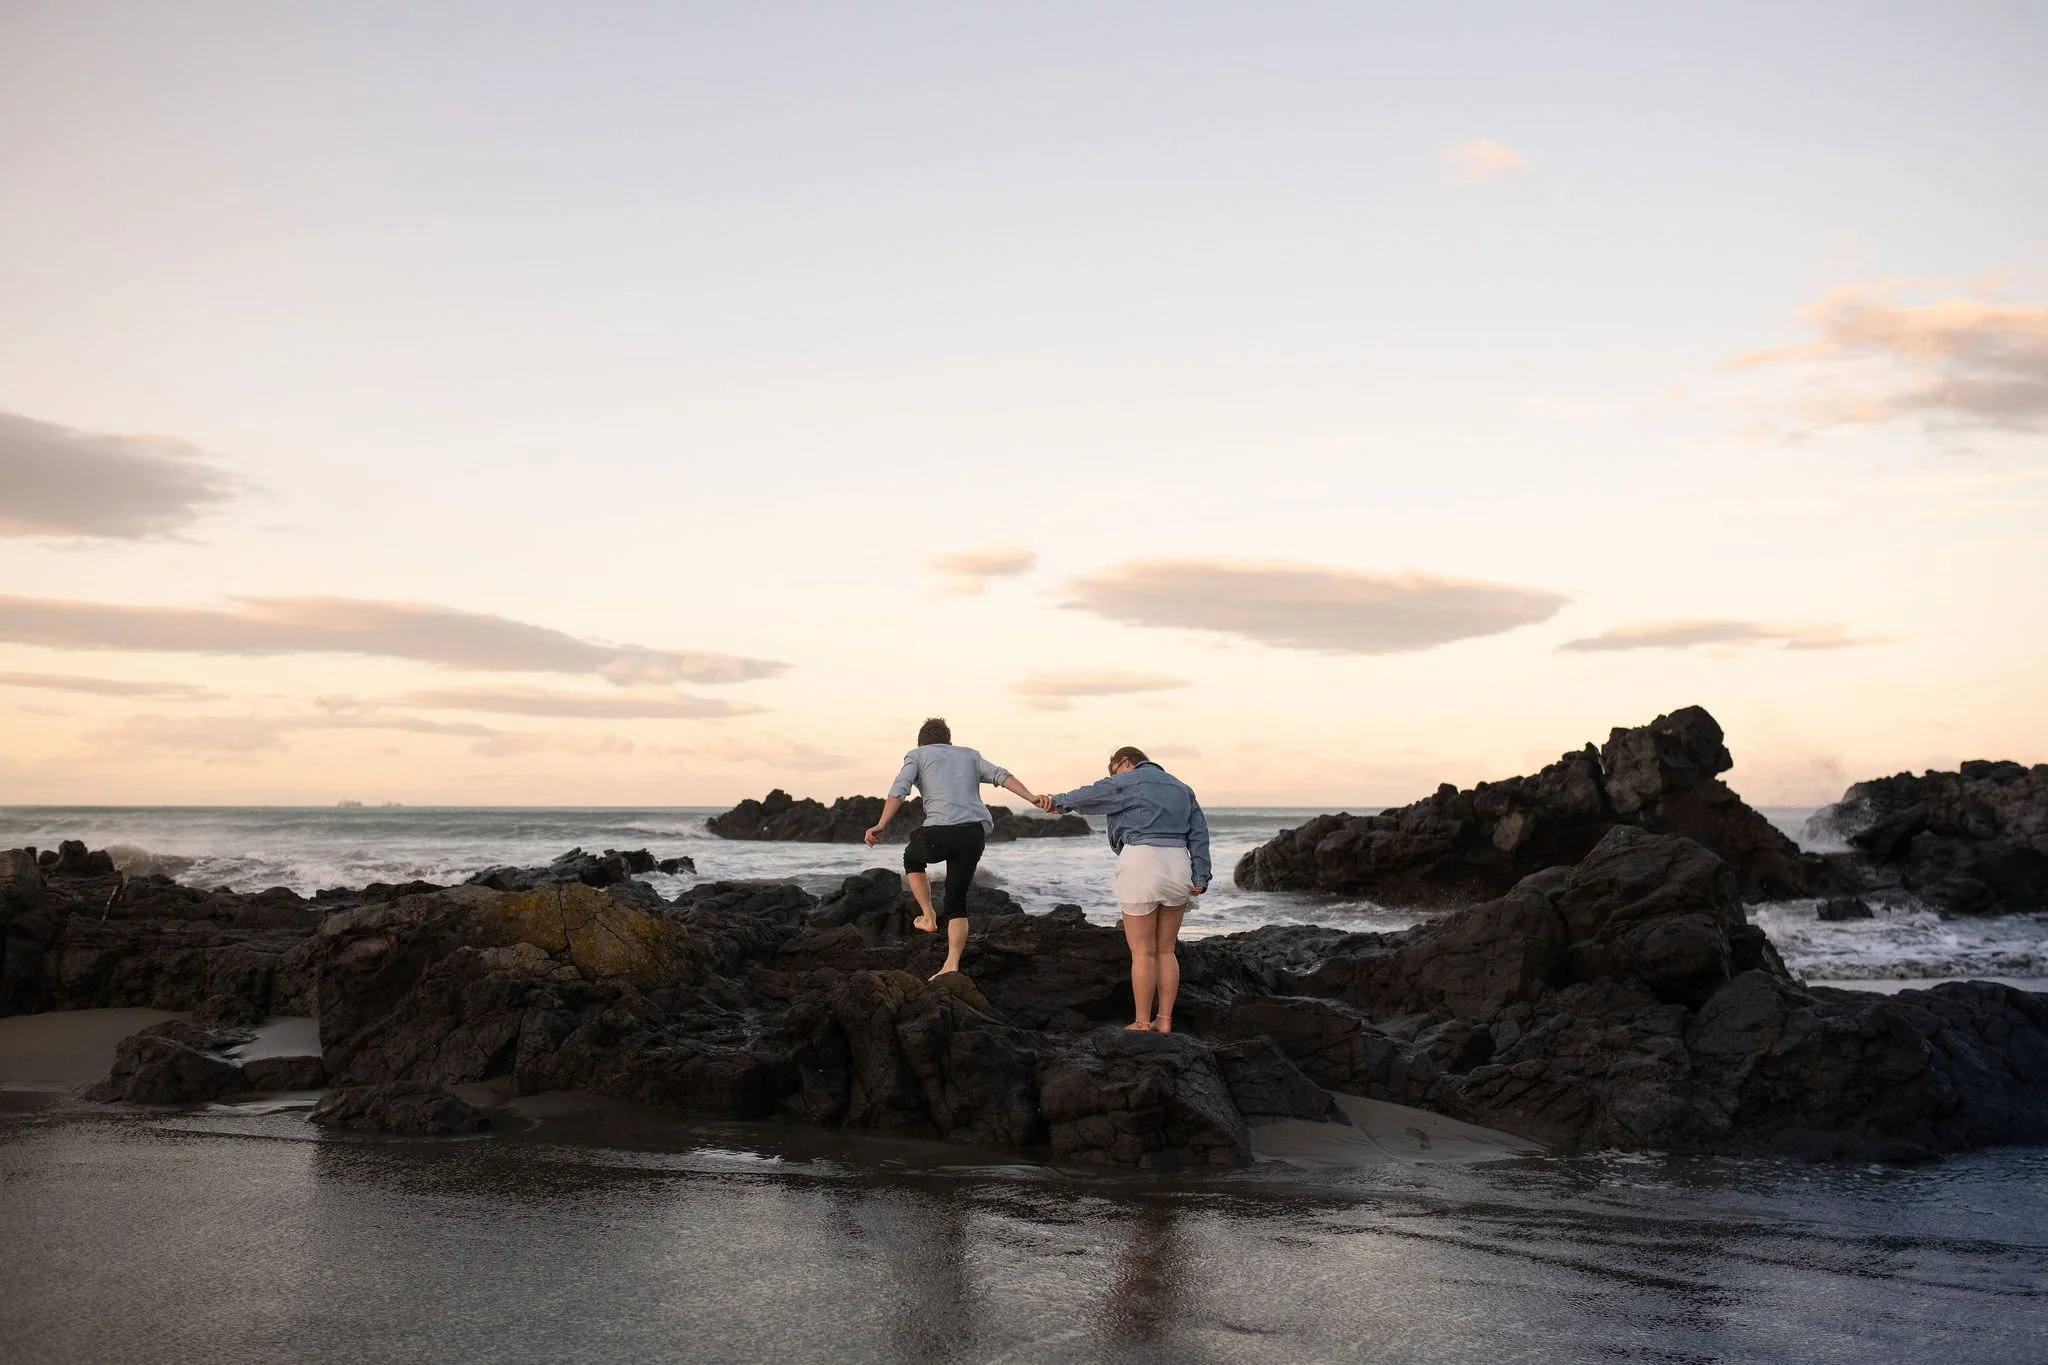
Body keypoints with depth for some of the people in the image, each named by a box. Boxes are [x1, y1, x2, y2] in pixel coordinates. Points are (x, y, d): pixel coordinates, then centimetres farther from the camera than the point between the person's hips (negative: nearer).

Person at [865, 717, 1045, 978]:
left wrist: (880, 826, -11)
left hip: (940, 831, -3)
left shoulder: (917, 755, 17)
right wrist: (1032, 798, 1)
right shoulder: (969, 755, 28)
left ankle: (929, 917, 25)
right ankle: (951, 966, 2)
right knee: (957, 900, 13)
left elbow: (899, 790, -1)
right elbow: (1000, 775, 12)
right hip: (975, 832, 3)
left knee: (912, 859, 31)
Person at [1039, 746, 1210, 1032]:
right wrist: (1200, 877, 5)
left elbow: (1092, 794, 11)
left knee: (1142, 953, 0)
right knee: (1166, 951, 12)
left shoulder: (1128, 781, 1)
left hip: (1141, 863, -6)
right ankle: (1164, 1020, 12)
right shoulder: (1181, 788, 20)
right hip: (1177, 865, 6)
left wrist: (1058, 802, 27)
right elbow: (1199, 834, 12)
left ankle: (1142, 1024, 4)